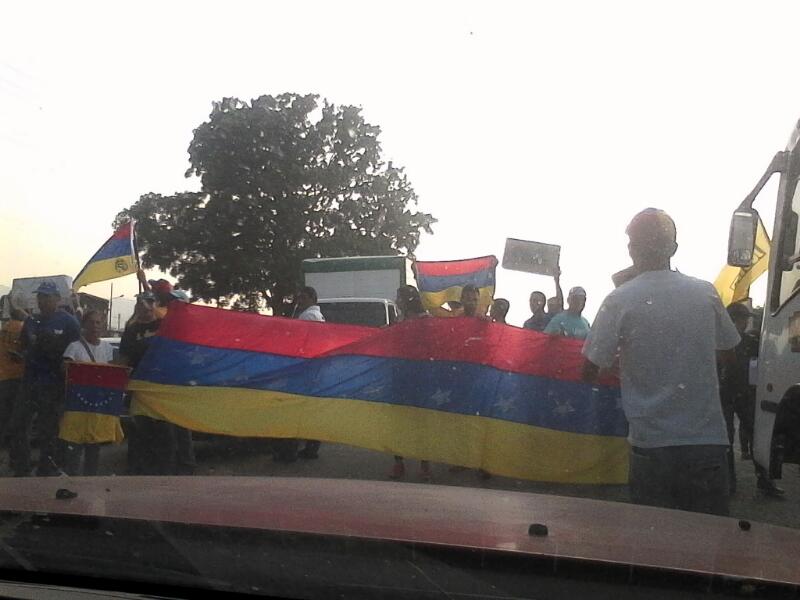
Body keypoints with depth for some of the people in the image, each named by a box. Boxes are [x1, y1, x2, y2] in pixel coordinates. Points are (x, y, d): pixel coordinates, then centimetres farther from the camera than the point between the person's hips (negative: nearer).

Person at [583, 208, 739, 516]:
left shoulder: (619, 301, -9)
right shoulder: (706, 293, 1)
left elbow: (590, 370, -5)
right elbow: (728, 347, 15)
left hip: (651, 443, -2)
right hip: (708, 440, 2)